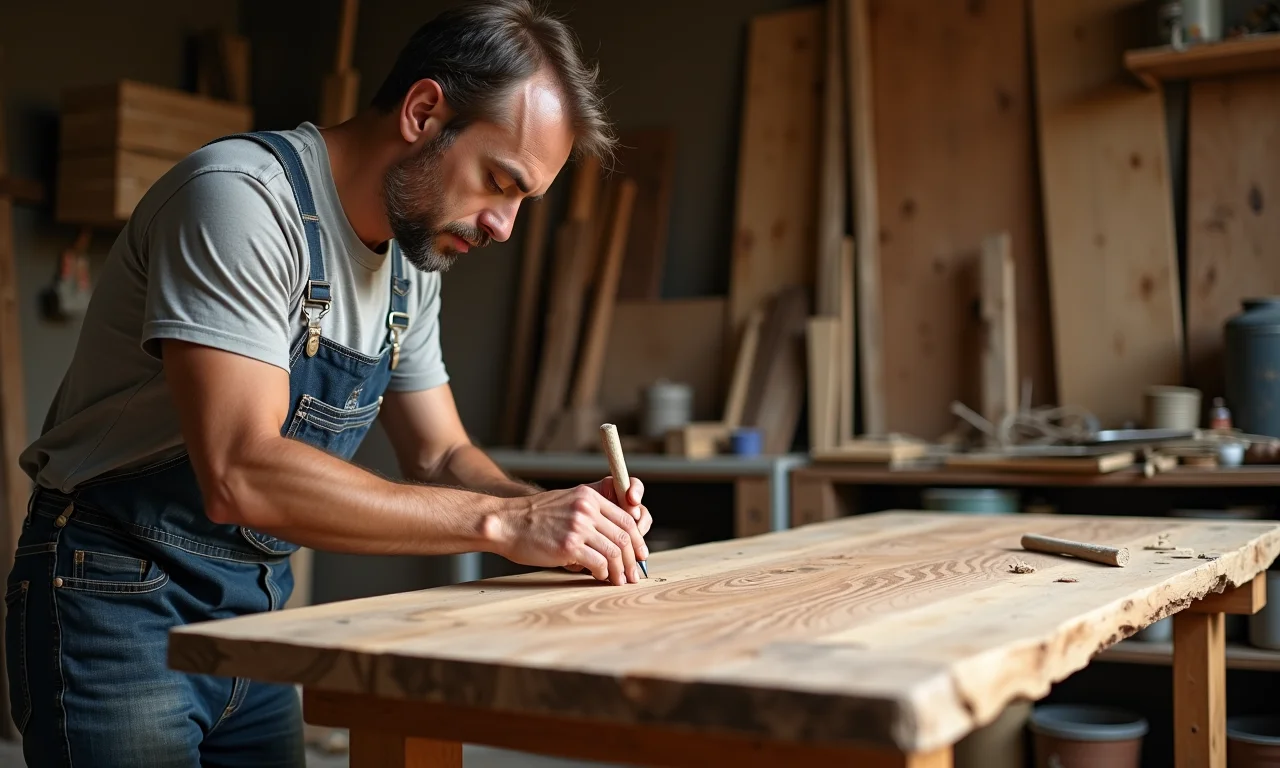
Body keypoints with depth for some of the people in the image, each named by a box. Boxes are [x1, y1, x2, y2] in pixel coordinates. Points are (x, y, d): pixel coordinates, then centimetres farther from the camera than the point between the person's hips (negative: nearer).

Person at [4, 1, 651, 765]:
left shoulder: (414, 259, 4)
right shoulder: (241, 195, -22)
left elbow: (440, 457, 9)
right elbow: (239, 474, -32)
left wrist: (555, 511, -11)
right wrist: (502, 521, -30)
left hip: (258, 603, 7)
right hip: (122, 600, -7)